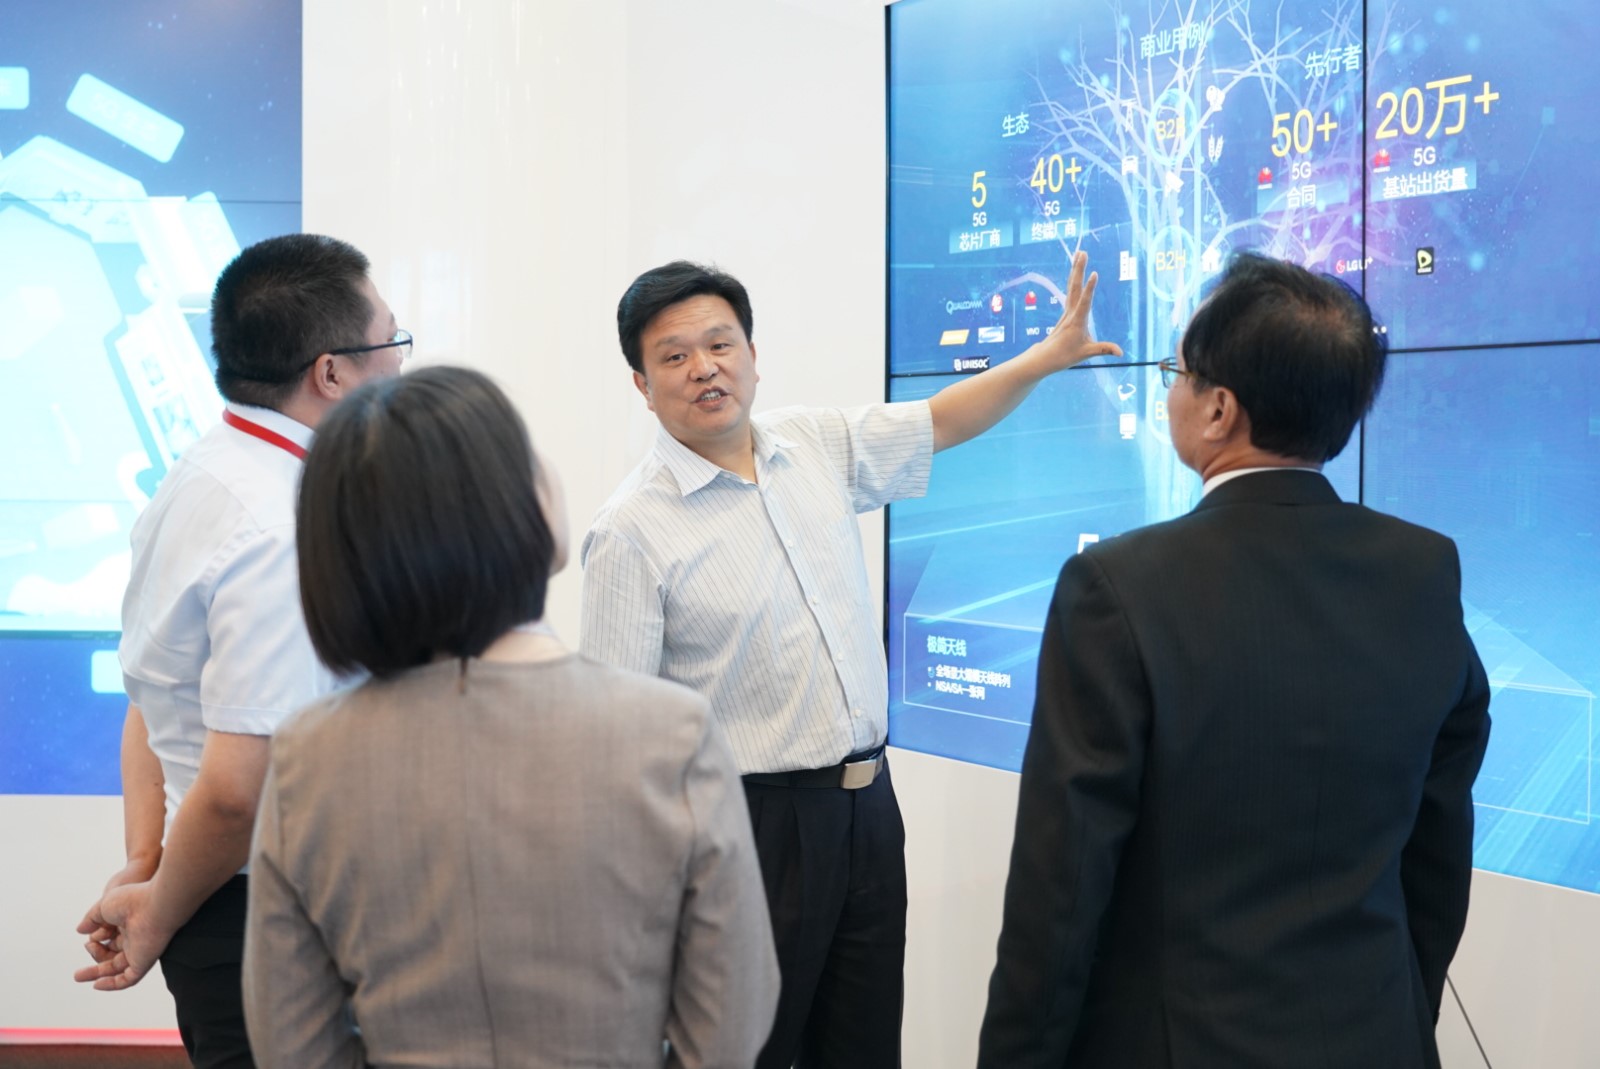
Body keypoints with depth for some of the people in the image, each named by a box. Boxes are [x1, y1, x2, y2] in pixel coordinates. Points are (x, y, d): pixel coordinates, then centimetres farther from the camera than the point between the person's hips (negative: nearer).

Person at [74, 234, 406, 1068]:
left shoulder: (194, 478, 7)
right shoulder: (284, 536, -23)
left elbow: (150, 694, 13)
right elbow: (237, 786, -25)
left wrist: (141, 865, 8)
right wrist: (157, 915, -10)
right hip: (273, 926, -9)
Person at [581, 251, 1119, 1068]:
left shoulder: (816, 445, 5)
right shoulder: (632, 531, -12)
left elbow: (941, 422, 18)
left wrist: (1049, 355, 8)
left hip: (867, 801, 6)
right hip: (753, 825, -6)